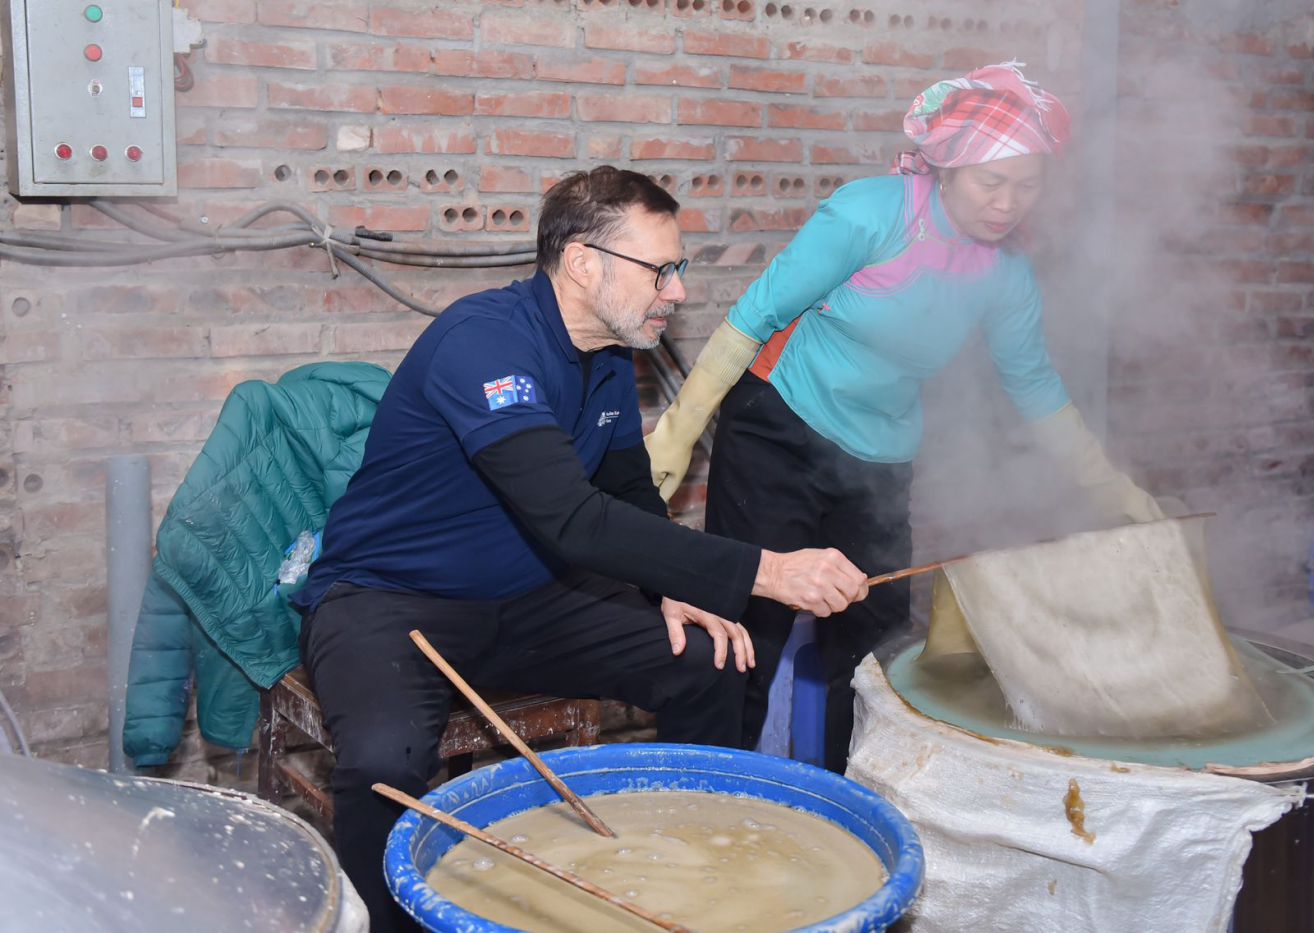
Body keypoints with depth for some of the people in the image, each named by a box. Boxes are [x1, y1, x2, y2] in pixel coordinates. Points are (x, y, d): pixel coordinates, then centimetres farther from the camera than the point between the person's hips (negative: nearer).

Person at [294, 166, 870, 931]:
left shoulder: (611, 355, 2)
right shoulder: (483, 340, -26)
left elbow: (631, 494, 13)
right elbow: (570, 518, -37)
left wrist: (677, 590, -9)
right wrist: (762, 572, -39)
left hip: (524, 603, 7)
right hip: (388, 601, -7)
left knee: (708, 666, -8)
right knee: (386, 760, -35)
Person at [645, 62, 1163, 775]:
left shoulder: (1006, 274, 0)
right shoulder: (875, 212, -16)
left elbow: (1035, 386, 14)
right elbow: (756, 315, -14)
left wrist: (1112, 489, 13)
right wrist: (680, 429, -15)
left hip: (879, 470, 5)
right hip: (776, 440, -5)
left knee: (872, 648, 8)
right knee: (751, 634, -4)